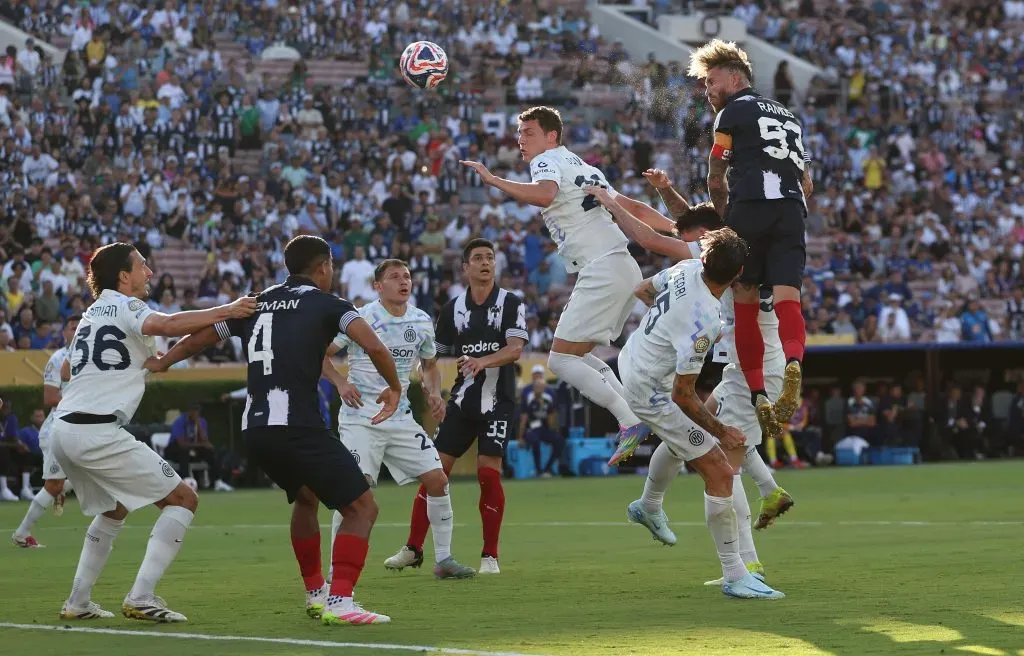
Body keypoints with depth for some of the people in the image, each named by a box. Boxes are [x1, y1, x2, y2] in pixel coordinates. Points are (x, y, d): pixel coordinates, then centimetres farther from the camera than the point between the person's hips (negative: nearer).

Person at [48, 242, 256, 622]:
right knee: (183, 500, -2)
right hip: (97, 431, -9)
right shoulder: (124, 306, -2)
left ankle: (78, 602, 24)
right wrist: (225, 311, -21)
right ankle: (141, 598, -12)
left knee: (112, 511, 30)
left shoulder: (94, 314, 25)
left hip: (62, 430, 9)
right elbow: (165, 325, -25)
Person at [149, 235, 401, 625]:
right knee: (362, 507, -2)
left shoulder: (256, 304, 19)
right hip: (298, 427, -7)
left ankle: (315, 594, 35)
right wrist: (394, 388, 7)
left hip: (253, 429, 7)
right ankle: (338, 602, -15)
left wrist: (159, 363, 48)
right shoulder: (327, 304, 3)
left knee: (305, 498, 32)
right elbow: (374, 347, -12)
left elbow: (196, 341, 29)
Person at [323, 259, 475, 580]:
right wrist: (340, 382, -18)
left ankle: (444, 559, 14)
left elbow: (429, 364, 23)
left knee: (437, 480, 0)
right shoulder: (361, 319, -10)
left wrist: (434, 393, 5)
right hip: (361, 417, -6)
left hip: (401, 418, 6)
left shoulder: (422, 322, 7)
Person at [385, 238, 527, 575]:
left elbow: (515, 349, -15)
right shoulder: (452, 309, 8)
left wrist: (484, 361, -33)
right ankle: (413, 549, 7)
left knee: (489, 473, -11)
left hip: (497, 402, -3)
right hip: (461, 402, 3)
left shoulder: (511, 304, -2)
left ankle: (490, 556, 1)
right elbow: (438, 356, 15)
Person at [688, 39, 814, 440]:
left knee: (745, 300, 4)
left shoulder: (734, 111, 11)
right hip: (792, 211, 4)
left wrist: (724, 214, 28)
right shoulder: (788, 116, 30)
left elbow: (715, 179, 14)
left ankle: (757, 393, -1)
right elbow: (807, 184, 29)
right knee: (787, 298, -8)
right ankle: (793, 362, -37)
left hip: (750, 207, -4)